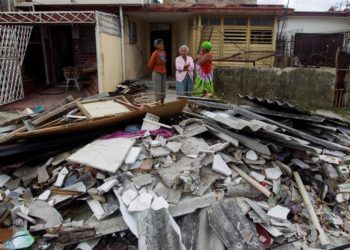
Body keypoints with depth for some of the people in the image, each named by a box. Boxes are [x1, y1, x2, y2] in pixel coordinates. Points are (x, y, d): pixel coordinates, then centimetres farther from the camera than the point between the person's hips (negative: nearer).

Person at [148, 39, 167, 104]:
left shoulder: (163, 52, 3)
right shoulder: (155, 53, -16)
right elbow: (150, 65, -8)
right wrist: (154, 71, 7)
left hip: (163, 74, 7)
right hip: (157, 74, -6)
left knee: (163, 90, 11)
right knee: (158, 91, -3)